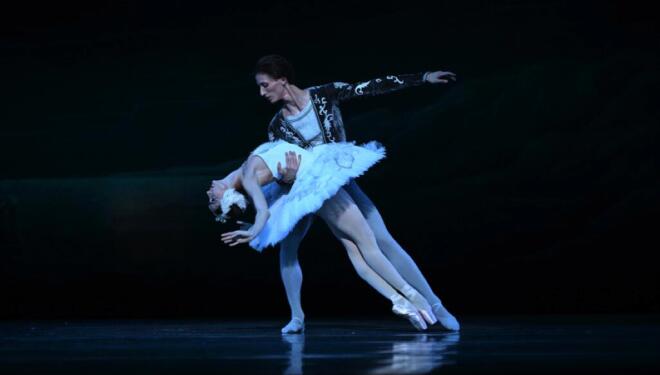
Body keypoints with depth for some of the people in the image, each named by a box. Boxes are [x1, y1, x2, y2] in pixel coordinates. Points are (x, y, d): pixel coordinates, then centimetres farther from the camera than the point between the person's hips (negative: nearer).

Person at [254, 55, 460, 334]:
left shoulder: (324, 95, -12)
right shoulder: (277, 127, -8)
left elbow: (372, 88, -13)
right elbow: (274, 172, -9)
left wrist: (423, 78, -14)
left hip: (341, 182, -2)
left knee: (384, 240, -10)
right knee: (287, 245, -15)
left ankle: (434, 305, -9)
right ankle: (296, 316, -1)